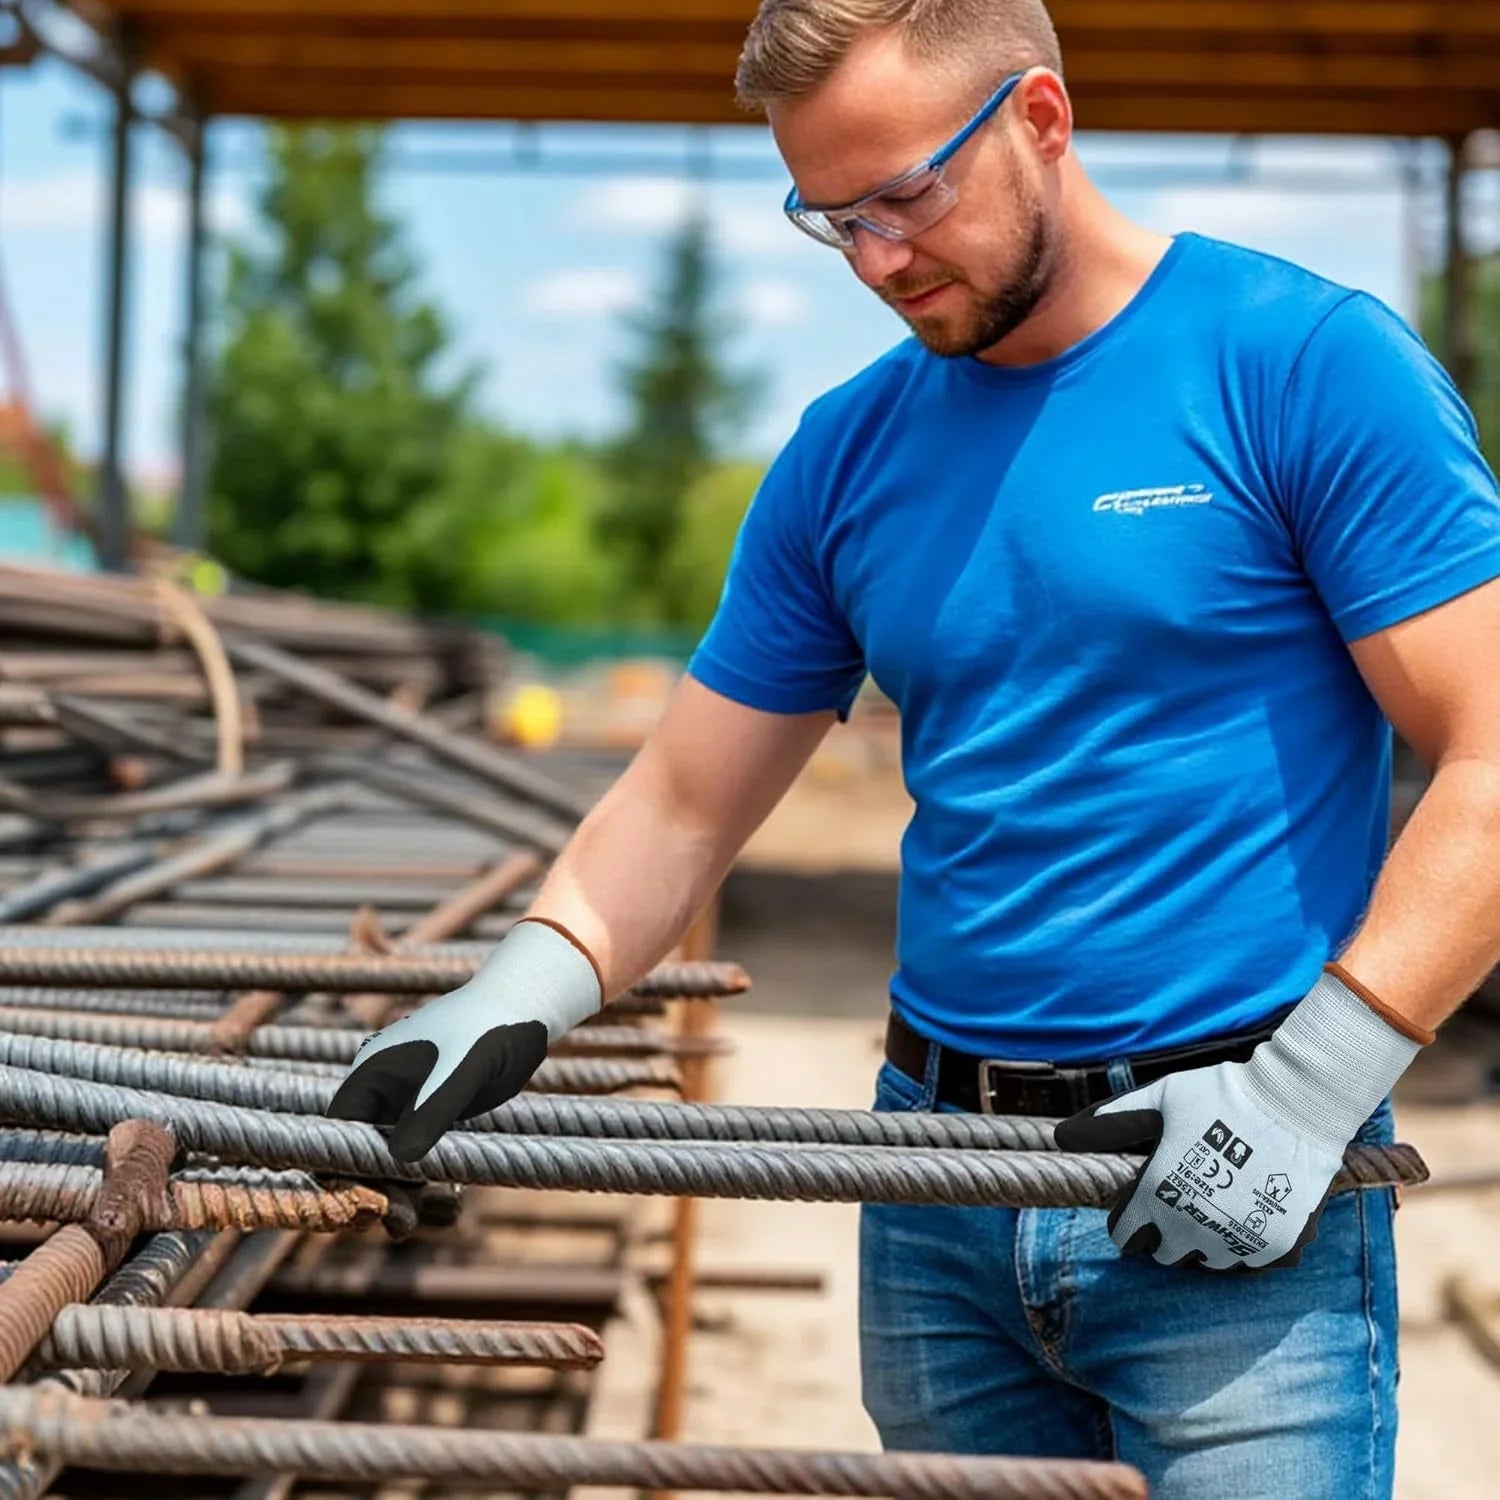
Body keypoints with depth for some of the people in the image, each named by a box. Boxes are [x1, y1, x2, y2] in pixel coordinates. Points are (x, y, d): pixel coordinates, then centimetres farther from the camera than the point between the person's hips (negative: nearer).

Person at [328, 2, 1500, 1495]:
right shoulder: (848, 453, 7)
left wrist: (1310, 1087, -18)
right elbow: (684, 801, 8)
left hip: (1237, 1204, -4)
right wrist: (518, 997, -9)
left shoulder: (1303, 362, -8)